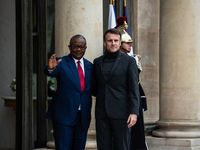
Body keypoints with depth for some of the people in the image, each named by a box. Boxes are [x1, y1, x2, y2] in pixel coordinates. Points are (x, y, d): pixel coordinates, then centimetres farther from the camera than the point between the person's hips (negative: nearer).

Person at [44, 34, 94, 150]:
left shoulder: (90, 66, 12)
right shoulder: (61, 63, -3)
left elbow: (91, 90, 16)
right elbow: (49, 73, -24)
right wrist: (51, 68, -46)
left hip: (83, 117, 5)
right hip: (64, 115, -5)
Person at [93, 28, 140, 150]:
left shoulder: (129, 61, 0)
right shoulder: (98, 62, 13)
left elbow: (134, 89, -5)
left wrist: (134, 112, -12)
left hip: (121, 113, -4)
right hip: (102, 114, 4)